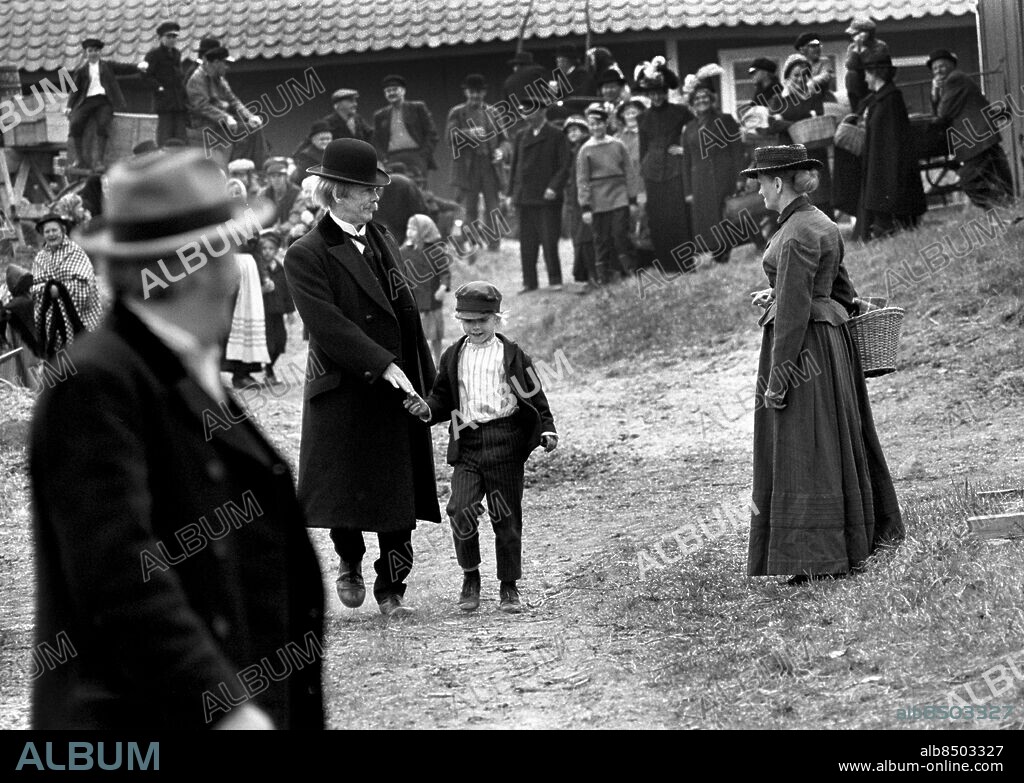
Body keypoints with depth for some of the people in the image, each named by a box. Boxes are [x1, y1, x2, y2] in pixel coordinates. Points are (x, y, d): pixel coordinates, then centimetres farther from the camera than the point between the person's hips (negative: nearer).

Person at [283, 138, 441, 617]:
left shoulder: (383, 241, 14)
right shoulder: (306, 256, -8)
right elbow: (327, 325, -18)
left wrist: (426, 382, 14)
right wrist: (383, 365, -23)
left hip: (398, 388, 5)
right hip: (344, 394, -5)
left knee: (399, 495, 5)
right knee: (345, 489, -3)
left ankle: (391, 591, 16)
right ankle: (349, 563, 26)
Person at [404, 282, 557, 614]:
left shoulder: (513, 355, 4)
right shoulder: (453, 356, 12)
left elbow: (536, 398, 7)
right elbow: (443, 399, 17)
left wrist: (547, 431, -5)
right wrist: (428, 409, -3)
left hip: (505, 441, -2)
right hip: (467, 444, 2)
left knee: (507, 518, 4)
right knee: (460, 512, -14)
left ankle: (509, 587, 17)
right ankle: (470, 577, 6)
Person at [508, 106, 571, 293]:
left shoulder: (556, 136, -2)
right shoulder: (521, 136, 12)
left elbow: (564, 165, -5)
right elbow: (514, 165, 16)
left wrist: (554, 187, -17)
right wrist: (512, 192, 9)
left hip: (547, 196, -4)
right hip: (525, 198, 5)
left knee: (549, 241, -5)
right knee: (527, 242, 5)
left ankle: (555, 280, 4)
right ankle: (529, 282, 10)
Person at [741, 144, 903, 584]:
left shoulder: (796, 236, -18)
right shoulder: (823, 225, 11)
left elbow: (793, 311, -21)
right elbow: (841, 292, 20)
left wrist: (776, 378, -20)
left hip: (802, 345, -10)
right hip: (831, 338, 10)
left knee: (803, 450, -3)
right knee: (834, 444, 15)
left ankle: (821, 557, 0)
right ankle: (852, 544, 22)